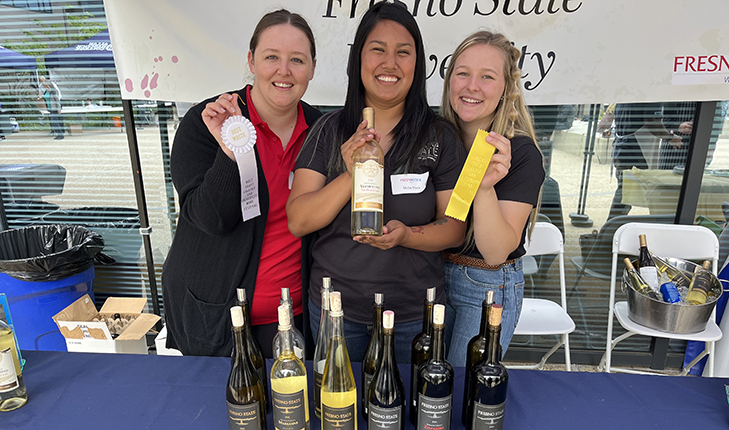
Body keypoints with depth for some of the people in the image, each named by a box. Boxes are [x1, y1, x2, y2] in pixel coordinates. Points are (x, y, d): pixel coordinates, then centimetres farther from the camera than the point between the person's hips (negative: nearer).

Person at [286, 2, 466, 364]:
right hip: (335, 306, 1)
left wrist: (407, 235, -24)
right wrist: (351, 175, -25)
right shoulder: (330, 129, -5)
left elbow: (455, 226, -4)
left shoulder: (440, 137, -6)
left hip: (414, 312, 0)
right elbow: (297, 222, -10)